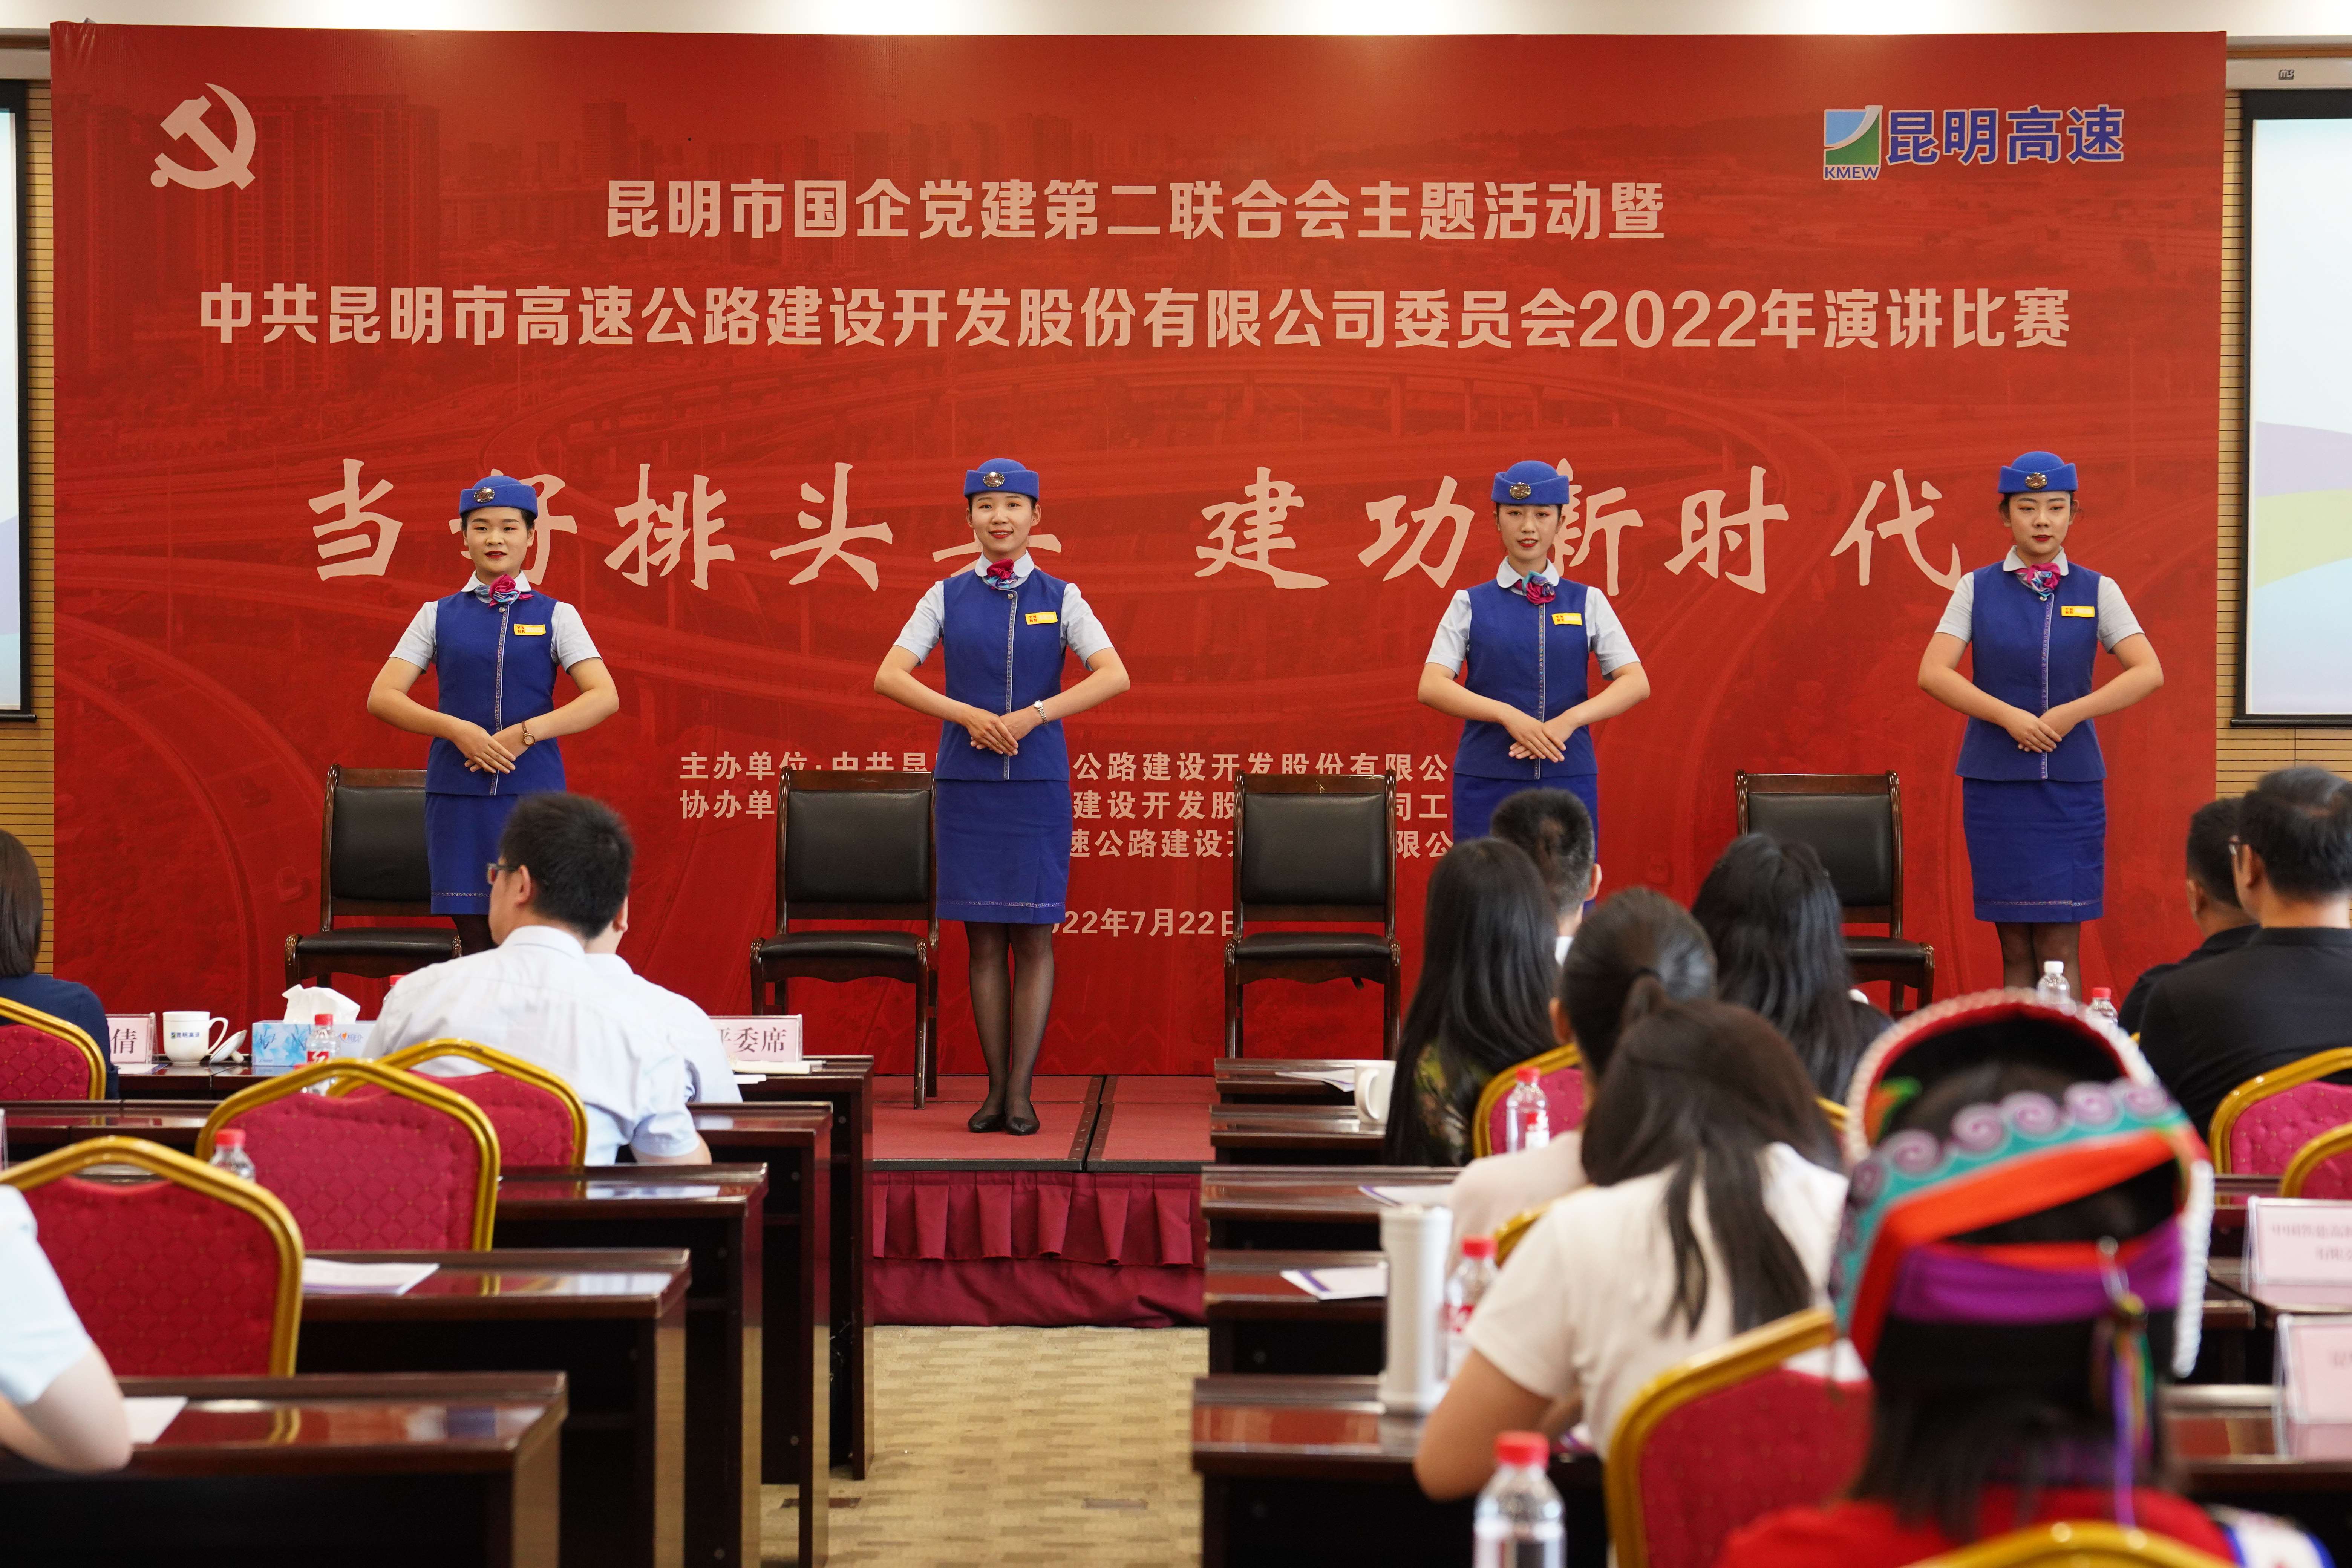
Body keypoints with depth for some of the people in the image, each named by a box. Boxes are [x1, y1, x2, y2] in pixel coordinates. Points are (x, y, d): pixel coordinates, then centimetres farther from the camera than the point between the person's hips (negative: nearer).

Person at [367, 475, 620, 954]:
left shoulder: (555, 615, 7)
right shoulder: (438, 616, 10)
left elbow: (604, 698, -3)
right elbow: (382, 697, 4)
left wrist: (526, 733, -14)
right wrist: (456, 729, -11)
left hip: (534, 793, -1)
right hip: (458, 793, 1)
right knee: (476, 943, 0)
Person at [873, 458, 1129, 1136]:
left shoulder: (1060, 598, 5)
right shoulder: (946, 597, 6)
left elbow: (1114, 676, -8)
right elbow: (889, 676, -3)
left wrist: (1032, 716, -17)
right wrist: (971, 716, -16)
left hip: (1038, 781, 0)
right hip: (966, 782, 0)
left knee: (1033, 938, -2)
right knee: (984, 940, 2)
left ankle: (1021, 1092, 1)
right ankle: (995, 1090, 8)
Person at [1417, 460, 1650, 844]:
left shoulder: (1588, 603, 8)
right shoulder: (1471, 604, 6)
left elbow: (1636, 683, 0)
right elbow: (1432, 686, -5)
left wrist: (1569, 721, -16)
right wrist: (1509, 716, -19)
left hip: (1569, 780, 1)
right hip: (1487, 782, -1)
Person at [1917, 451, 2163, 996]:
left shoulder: (2096, 591, 5)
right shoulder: (1977, 589, 4)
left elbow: (2149, 672, -4)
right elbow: (1933, 673, -5)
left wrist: (2070, 714, -13)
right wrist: (2010, 716, -15)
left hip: (2072, 783, 0)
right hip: (1995, 781, 0)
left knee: (2059, 946, -4)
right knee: (2016, 950, 2)